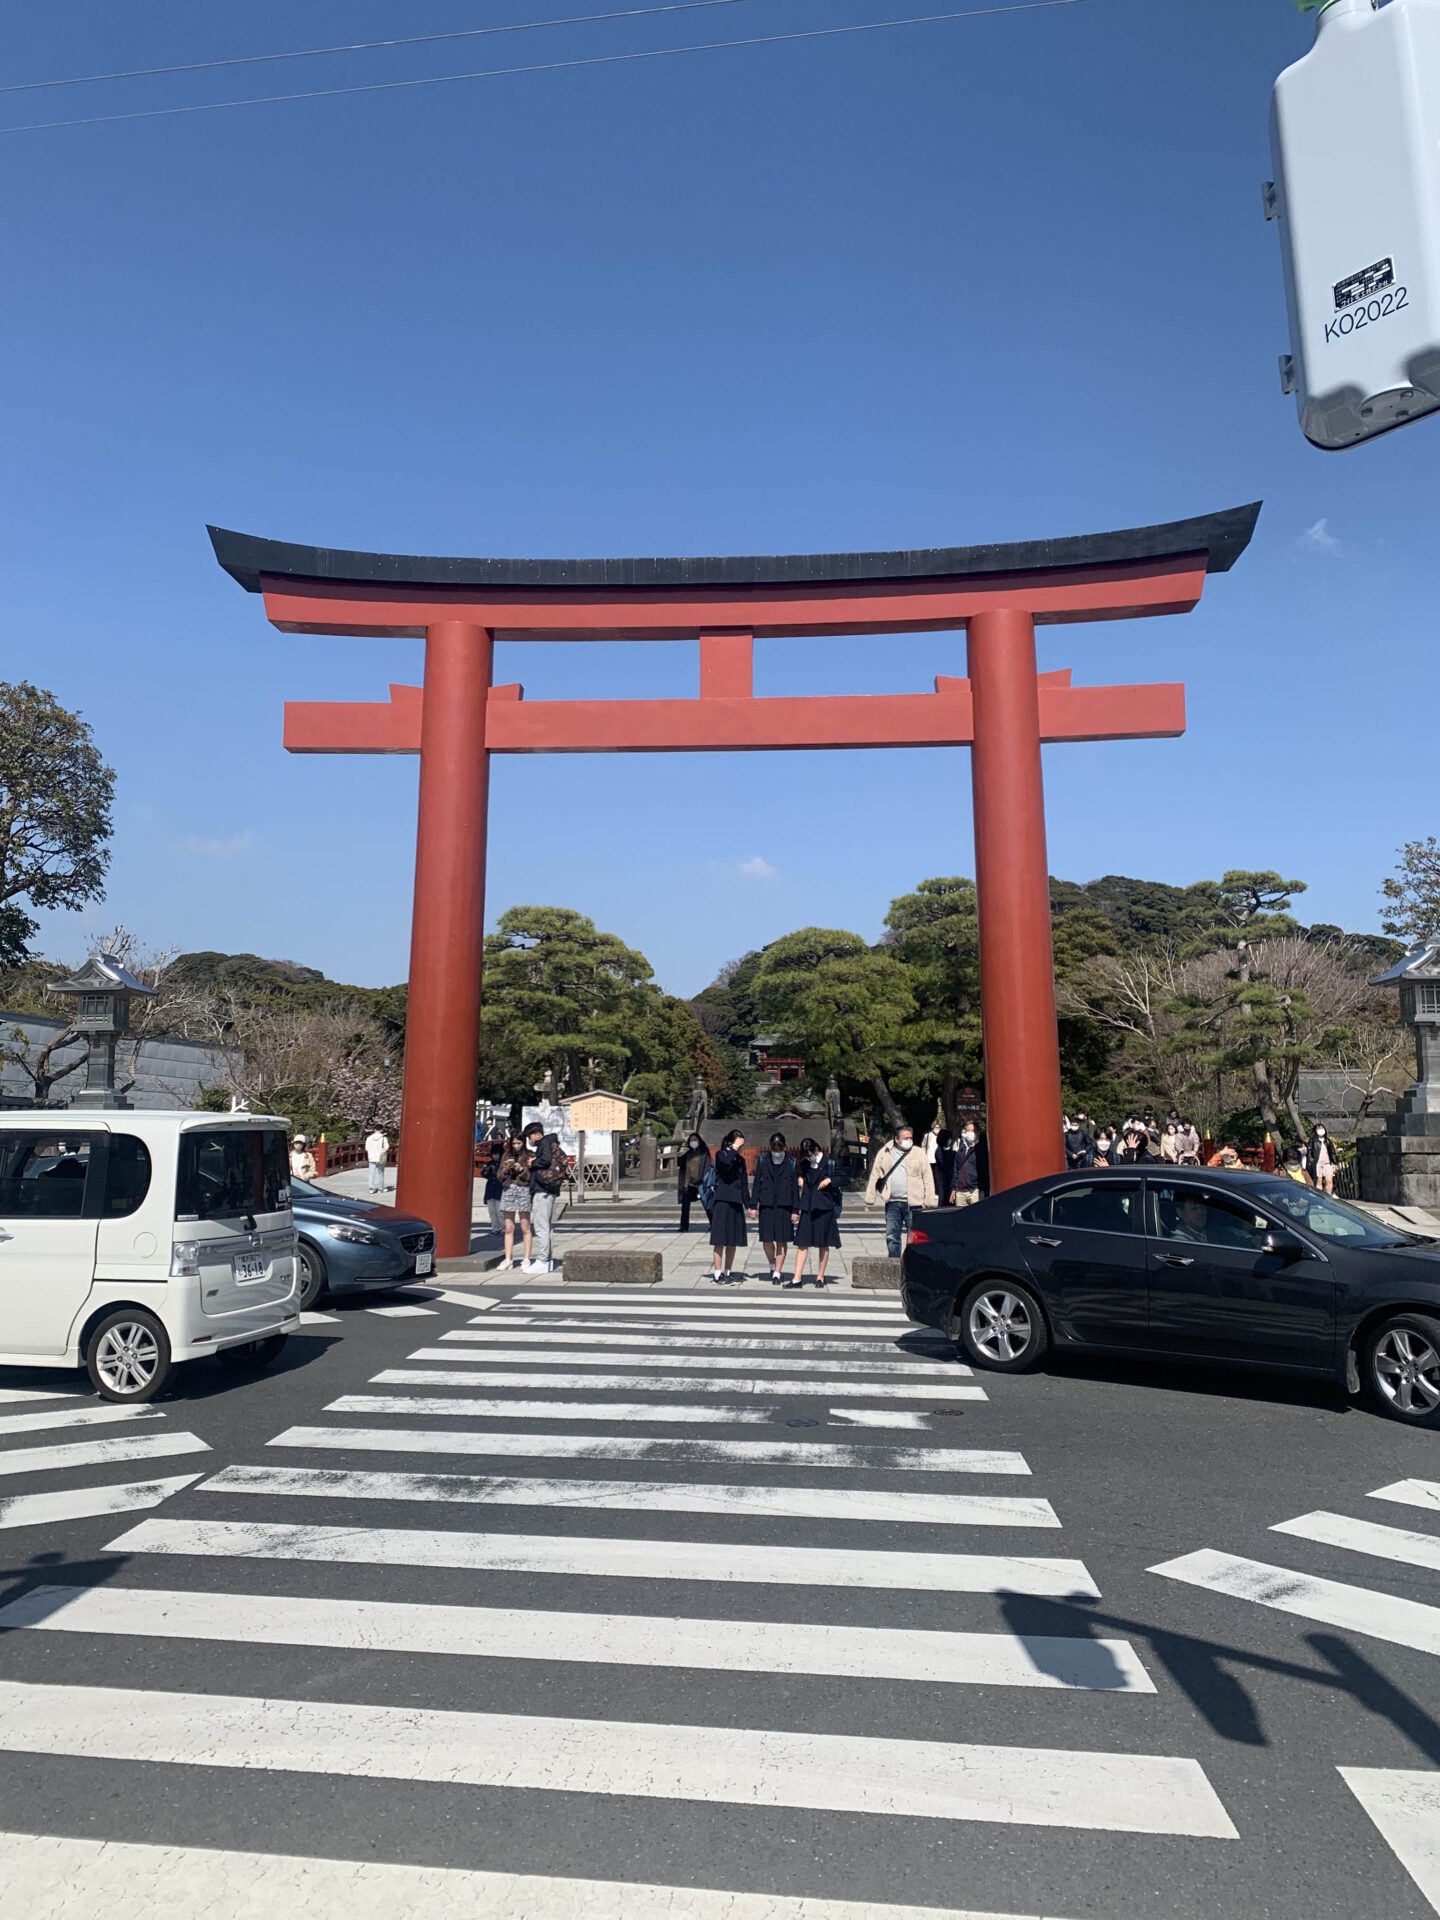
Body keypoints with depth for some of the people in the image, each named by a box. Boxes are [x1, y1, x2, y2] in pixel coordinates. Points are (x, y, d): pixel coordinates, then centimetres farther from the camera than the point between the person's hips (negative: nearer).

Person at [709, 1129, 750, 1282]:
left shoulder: (740, 1159, 16)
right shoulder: (721, 1155, -2)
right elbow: (727, 1162, -27)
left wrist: (747, 1204, 15)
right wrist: (735, 1148, -16)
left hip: (736, 1203, 6)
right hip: (723, 1201, -6)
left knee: (733, 1241, 8)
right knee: (720, 1240, -8)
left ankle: (727, 1272, 15)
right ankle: (717, 1274, -6)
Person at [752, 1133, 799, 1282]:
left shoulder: (790, 1162, 4)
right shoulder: (763, 1160, 7)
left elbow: (795, 1187, 4)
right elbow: (756, 1184, 7)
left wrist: (795, 1210, -1)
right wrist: (753, 1206, 1)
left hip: (784, 1206, -1)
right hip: (766, 1205, 1)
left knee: (782, 1240, 0)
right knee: (766, 1239, 0)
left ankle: (777, 1272, 8)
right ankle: (772, 1265, 25)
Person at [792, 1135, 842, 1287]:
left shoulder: (829, 1163, -2)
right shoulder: (804, 1164, 8)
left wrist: (830, 1180, -13)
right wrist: (800, 1179, 2)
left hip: (824, 1207, -3)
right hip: (807, 1207, 3)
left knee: (823, 1243, 5)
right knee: (802, 1242, -2)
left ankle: (820, 1277, 16)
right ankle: (797, 1278, -2)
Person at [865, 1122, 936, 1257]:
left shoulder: (919, 1152, 3)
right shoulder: (884, 1153, 7)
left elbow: (928, 1178, 1)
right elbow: (874, 1176, 9)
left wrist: (929, 1203, -4)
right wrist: (870, 1200, 5)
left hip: (913, 1203, -2)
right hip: (892, 1203, 2)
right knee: (892, 1237, 8)